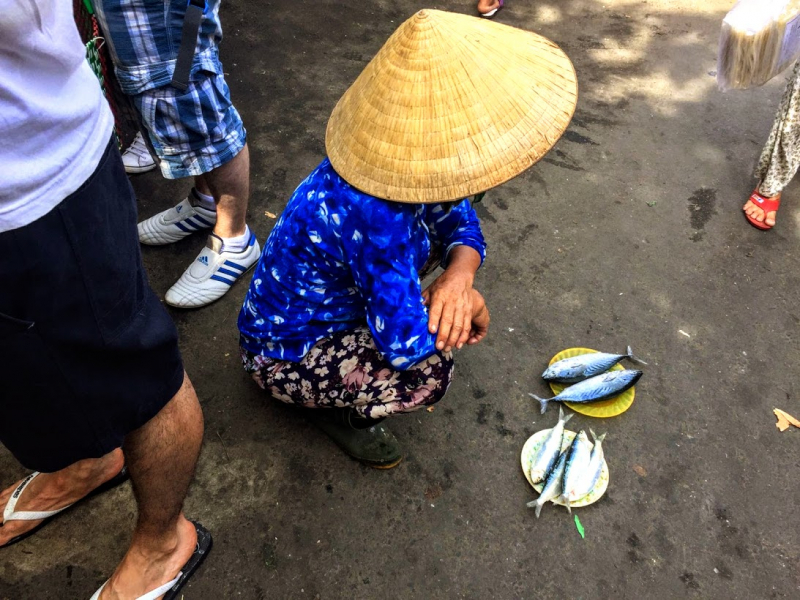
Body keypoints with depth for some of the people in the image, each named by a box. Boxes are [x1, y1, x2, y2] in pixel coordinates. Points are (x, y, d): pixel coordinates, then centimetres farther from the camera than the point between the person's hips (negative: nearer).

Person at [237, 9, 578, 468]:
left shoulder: (394, 160, -16)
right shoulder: (377, 220, -40)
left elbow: (459, 221, -3)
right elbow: (406, 345, -36)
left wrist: (460, 274, -24)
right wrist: (466, 306, -17)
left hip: (330, 296, 8)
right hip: (283, 356, -8)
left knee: (441, 216, 3)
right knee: (430, 372, -28)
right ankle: (336, 408, 4)